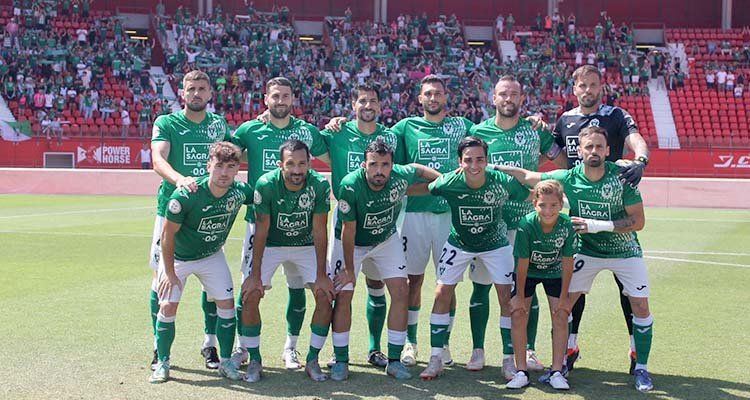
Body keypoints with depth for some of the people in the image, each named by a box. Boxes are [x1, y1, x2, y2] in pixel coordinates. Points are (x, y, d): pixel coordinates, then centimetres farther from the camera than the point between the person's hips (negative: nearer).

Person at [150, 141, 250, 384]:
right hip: (177, 256, -3)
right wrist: (169, 272, -15)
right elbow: (168, 234, -21)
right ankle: (162, 363, 9)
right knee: (168, 306, -10)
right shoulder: (185, 195, -33)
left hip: (212, 256, 3)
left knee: (226, 303, -4)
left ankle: (226, 362, 11)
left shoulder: (240, 192, -22)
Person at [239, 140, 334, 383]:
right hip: (271, 245, -1)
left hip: (306, 246, 1)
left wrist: (321, 275, -16)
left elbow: (319, 232, -17)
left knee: (326, 295, -13)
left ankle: (312, 360, 2)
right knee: (250, 295, -14)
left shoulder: (320, 185, -24)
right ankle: (254, 360, 2)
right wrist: (255, 275, -18)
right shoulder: (266, 184, -26)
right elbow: (261, 231, -19)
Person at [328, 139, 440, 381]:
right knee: (343, 296, -8)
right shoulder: (351, 186, -34)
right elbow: (349, 230, -23)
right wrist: (349, 268, -16)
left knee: (400, 292, -6)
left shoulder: (400, 176, -26)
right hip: (351, 242, -3)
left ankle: (394, 360, 4)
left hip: (387, 240, 3)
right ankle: (341, 361, 7)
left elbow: (418, 169, 0)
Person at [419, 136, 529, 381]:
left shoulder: (503, 182, -27)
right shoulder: (448, 183, -26)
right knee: (442, 294, -5)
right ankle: (436, 359, 6)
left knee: (507, 297, -6)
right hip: (459, 243, 0)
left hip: (495, 243, 0)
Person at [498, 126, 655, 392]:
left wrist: (599, 225, -28)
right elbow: (526, 175, -8)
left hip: (624, 250, -1)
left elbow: (638, 221, -18)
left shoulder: (621, 176, -20)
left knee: (640, 306, -5)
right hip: (586, 250, 2)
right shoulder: (568, 178, -15)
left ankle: (640, 368, 12)